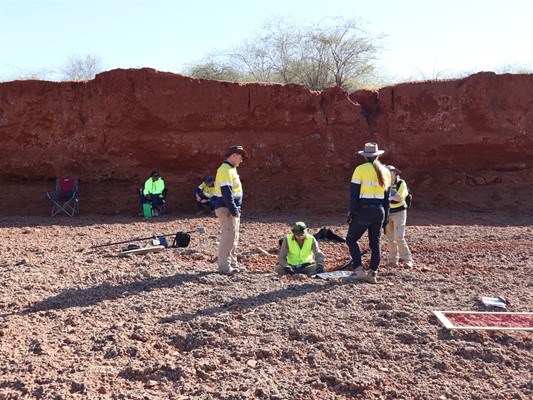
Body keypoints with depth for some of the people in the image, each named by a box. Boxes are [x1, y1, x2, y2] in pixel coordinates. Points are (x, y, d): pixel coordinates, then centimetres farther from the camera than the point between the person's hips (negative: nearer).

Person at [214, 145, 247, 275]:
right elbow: (226, 193, -23)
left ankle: (233, 263, 24)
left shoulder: (230, 169, 16)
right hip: (226, 210, -10)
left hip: (232, 209, 10)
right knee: (228, 237, -7)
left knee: (234, 237, 15)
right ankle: (224, 267, -2)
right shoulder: (225, 170, -16)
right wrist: (234, 211, -22)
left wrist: (236, 210, 17)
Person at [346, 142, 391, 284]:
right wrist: (385, 216, 18)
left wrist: (351, 211, -3)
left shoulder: (360, 169, -5)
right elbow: (387, 196, 14)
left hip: (364, 209, -5)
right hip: (379, 211, 5)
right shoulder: (385, 171, 11)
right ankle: (373, 274, 9)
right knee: (376, 242, 10)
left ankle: (359, 269, -4)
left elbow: (354, 193, -8)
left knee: (351, 239, 8)